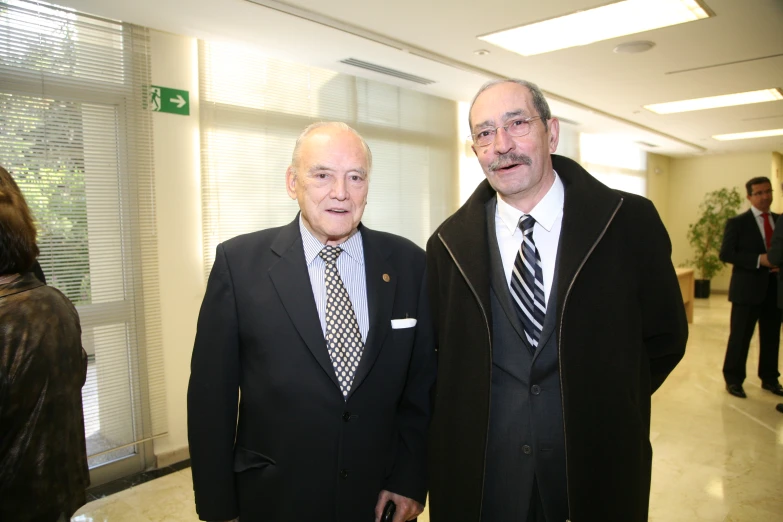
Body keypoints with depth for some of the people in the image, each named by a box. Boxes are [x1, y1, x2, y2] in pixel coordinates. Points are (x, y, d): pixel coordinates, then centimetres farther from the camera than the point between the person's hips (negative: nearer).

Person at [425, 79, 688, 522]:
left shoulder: (631, 223, -8)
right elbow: (442, 352, 3)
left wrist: (608, 408, 1)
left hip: (600, 468, 0)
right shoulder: (449, 244, -5)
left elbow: (665, 337, 1)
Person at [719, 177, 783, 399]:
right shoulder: (737, 222, -4)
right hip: (748, 288, -5)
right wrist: (759, 259, -20)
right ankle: (733, 379, 14)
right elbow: (725, 254, -11)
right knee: (740, 336, 2)